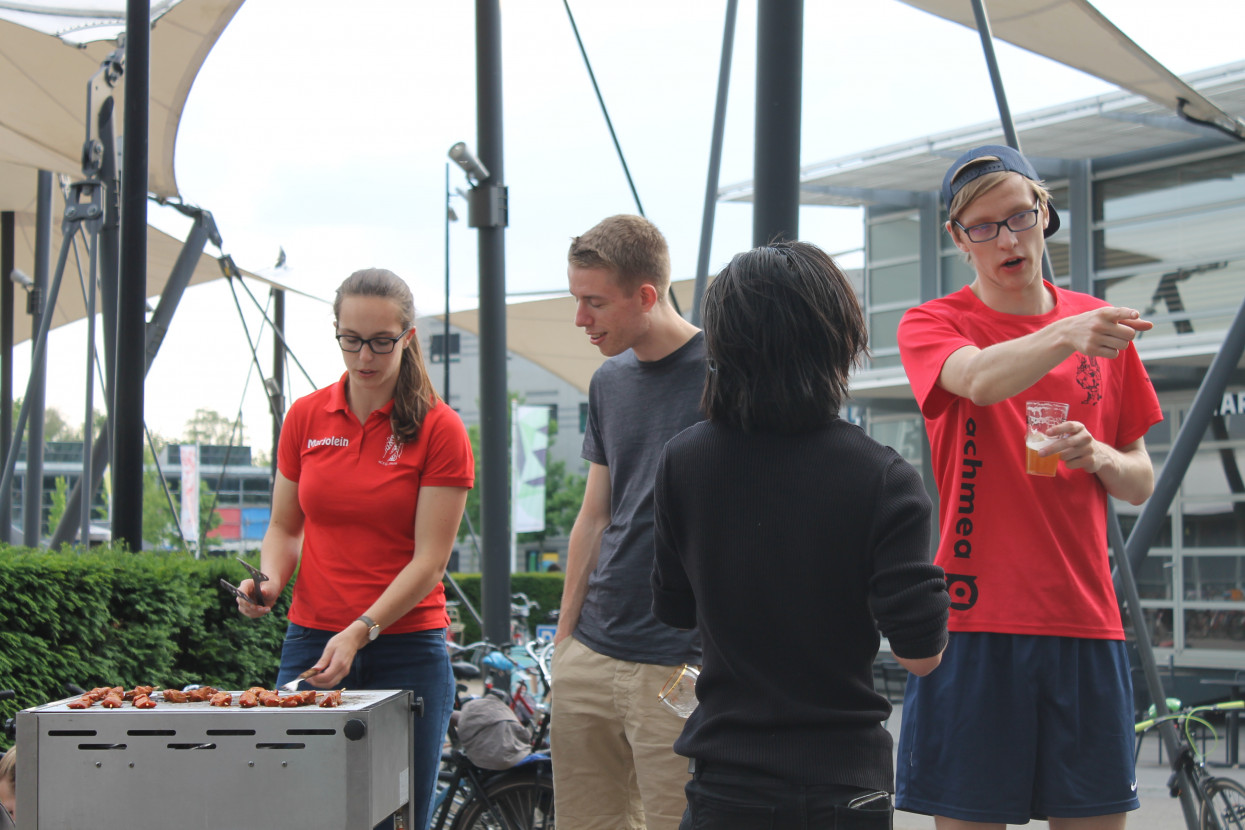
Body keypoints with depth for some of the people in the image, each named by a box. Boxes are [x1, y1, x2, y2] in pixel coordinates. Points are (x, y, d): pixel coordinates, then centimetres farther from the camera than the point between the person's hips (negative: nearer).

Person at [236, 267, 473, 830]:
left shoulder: (440, 429, -4)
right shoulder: (306, 417, 7)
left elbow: (429, 559, -8)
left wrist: (361, 631, -18)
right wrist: (271, 578, -5)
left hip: (407, 651, -3)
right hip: (310, 640, 3)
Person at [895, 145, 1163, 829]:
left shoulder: (1100, 325, 13)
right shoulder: (931, 325, 2)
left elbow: (1142, 484, 16)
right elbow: (980, 378, -23)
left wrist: (1101, 458, -6)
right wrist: (1068, 336, -40)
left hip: (1084, 619, 3)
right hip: (974, 619, -3)